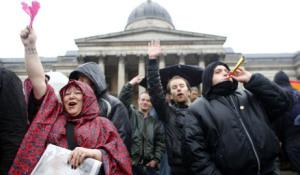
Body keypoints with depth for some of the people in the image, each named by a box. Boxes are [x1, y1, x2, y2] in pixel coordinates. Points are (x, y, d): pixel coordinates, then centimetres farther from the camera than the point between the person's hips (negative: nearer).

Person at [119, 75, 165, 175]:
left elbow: (160, 142, 8)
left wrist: (156, 159, -2)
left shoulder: (156, 122, 12)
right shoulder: (131, 114, 5)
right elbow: (123, 100, -12)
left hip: (149, 164, 3)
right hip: (130, 162, -2)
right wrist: (130, 85, -19)